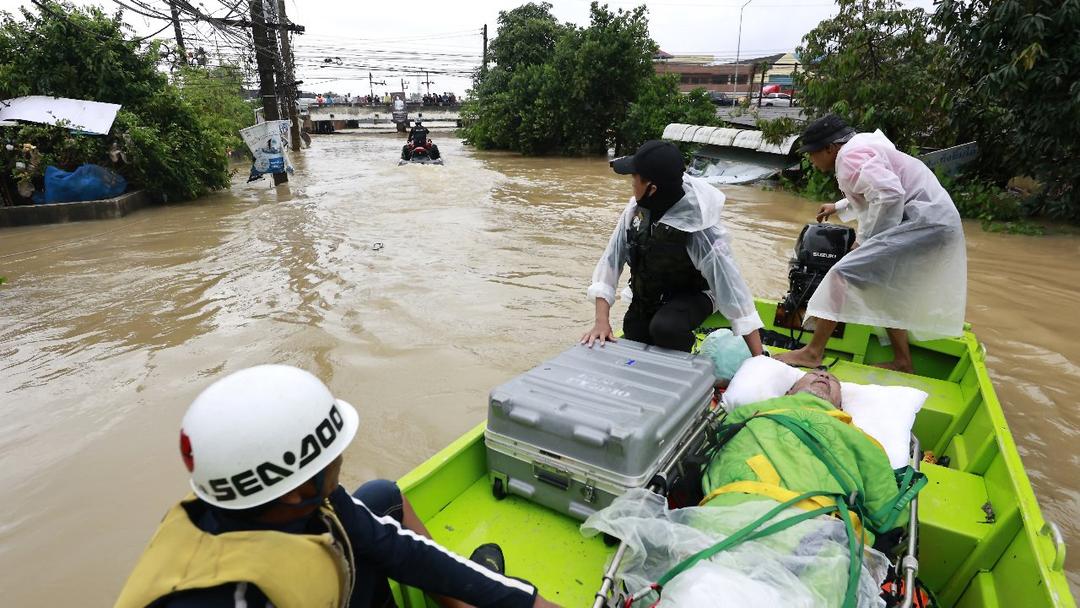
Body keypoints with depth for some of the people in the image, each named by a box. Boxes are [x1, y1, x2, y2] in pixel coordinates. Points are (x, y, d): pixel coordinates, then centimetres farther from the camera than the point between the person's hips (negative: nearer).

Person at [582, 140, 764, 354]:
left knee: (665, 329, -35)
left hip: (690, 296, -5)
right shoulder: (636, 210, -18)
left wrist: (758, 360, -29)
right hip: (645, 298, 5)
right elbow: (611, 261, -13)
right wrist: (602, 320, -23)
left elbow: (730, 286, -30)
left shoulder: (699, 231, -32)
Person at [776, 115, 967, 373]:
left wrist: (865, 238, -17)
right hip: (932, 222, 11)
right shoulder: (859, 149, 19)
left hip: (923, 222, -11)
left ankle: (813, 352, -15)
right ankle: (902, 361, 24)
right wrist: (838, 208, 47)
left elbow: (889, 195, -26)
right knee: (885, 287, 18)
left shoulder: (850, 155, -13)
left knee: (845, 273, -17)